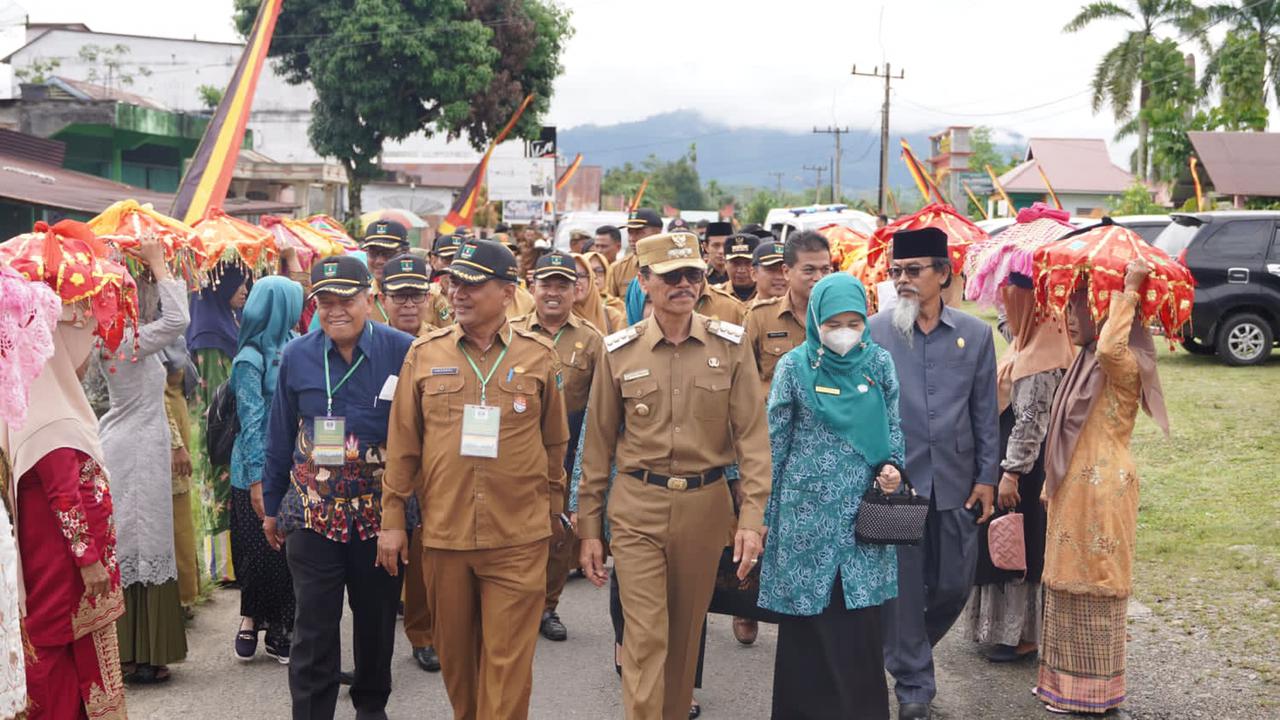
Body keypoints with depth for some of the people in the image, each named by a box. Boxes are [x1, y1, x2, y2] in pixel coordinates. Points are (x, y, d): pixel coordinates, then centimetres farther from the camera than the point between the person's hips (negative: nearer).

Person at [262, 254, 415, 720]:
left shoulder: (402, 351, -8)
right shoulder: (296, 357, 0)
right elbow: (280, 437, 7)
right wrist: (271, 507, 11)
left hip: (381, 511, 0)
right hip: (311, 511, 1)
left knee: (377, 619, 15)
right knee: (314, 628, 4)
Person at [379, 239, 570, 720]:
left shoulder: (539, 355, 1)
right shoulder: (424, 354, 2)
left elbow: (555, 441, 9)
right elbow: (402, 444, 4)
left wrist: (554, 509, 14)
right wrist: (392, 519, 4)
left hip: (519, 537, -1)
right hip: (442, 533, 2)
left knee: (508, 662, 1)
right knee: (455, 653, 16)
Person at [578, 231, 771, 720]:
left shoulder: (730, 345, -1)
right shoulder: (619, 351, -2)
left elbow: (752, 435, -3)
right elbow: (598, 445, 4)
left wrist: (752, 515, -11)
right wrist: (588, 528, 5)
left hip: (705, 505, 1)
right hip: (637, 507, -1)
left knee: (686, 632, 15)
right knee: (645, 636, -5)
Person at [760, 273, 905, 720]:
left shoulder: (879, 362, 4)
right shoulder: (794, 366, -3)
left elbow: (894, 425, 13)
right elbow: (774, 441, 2)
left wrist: (893, 466, -7)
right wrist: (766, 511, 2)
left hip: (864, 510, 2)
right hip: (808, 511, -2)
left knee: (861, 623, 3)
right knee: (808, 624, 3)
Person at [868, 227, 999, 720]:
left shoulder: (975, 335, 3)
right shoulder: (872, 332, -3)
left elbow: (985, 413, 7)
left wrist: (987, 477, 4)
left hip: (956, 483, 2)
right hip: (894, 480, -2)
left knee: (954, 584, 10)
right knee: (903, 586, 3)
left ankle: (909, 649, 38)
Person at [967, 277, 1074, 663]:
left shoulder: (1040, 355, -22)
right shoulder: (1027, 340, 5)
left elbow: (1030, 421, -24)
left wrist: (1012, 472, -23)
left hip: (1023, 461, -10)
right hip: (1006, 454, 10)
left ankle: (1022, 636, 11)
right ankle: (1005, 626, 28)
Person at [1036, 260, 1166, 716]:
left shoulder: (1124, 366, -15)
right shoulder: (1086, 363, 14)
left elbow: (1110, 346, -42)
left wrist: (1130, 290, -32)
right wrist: (1052, 485, 21)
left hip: (1102, 491, -9)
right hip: (1073, 490, 9)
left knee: (1093, 587, 0)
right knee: (1069, 584, 15)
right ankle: (1066, 680, 25)